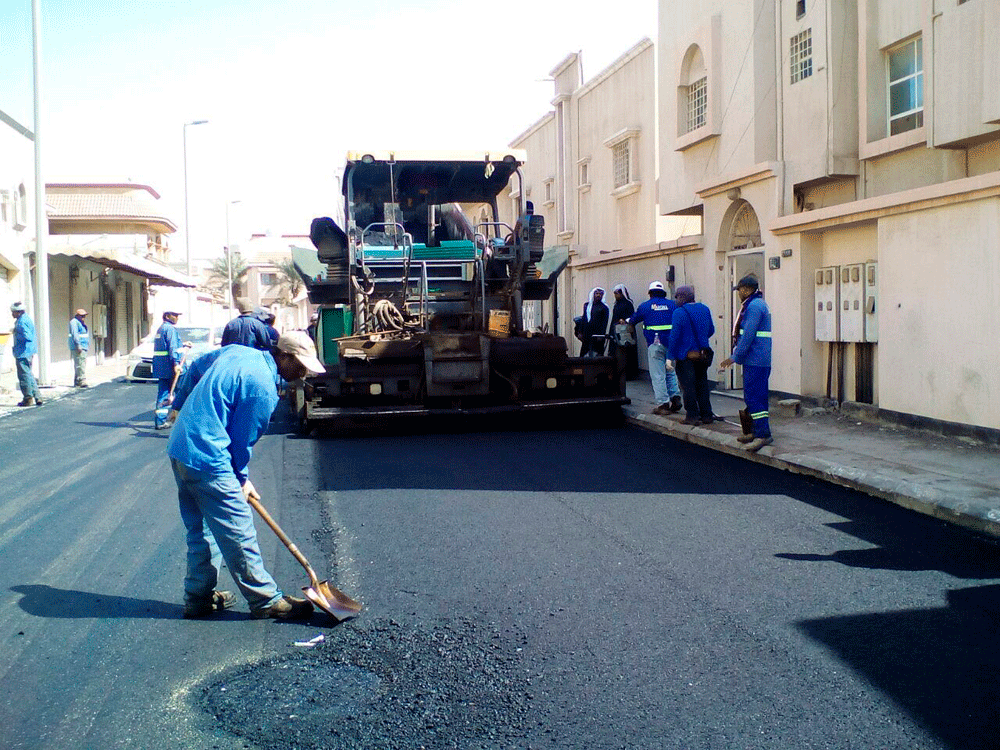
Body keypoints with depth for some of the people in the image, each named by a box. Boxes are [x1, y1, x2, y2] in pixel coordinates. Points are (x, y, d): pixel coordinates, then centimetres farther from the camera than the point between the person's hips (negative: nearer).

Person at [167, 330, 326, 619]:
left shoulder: (236, 352, 8)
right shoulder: (263, 388, -18)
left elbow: (193, 370, 22)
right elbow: (243, 439, -10)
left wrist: (181, 406, 35)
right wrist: (242, 478, 6)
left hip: (179, 448, 10)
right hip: (207, 459, -10)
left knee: (201, 529, 19)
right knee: (238, 533, 0)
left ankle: (199, 597, 28)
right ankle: (266, 600, 10)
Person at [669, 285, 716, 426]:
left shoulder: (679, 313, -14)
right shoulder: (705, 309, 5)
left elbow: (674, 336, -17)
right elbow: (711, 330, 13)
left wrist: (671, 356, -12)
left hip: (686, 356, -6)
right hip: (703, 354, 6)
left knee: (688, 386, 2)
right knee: (702, 384, 15)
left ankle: (692, 416, 4)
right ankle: (706, 415, 17)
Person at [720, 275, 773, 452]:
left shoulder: (754, 306, -15)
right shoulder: (757, 304, 19)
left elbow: (748, 336, -20)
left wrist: (735, 357, -16)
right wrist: (738, 356, 24)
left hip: (755, 361, -11)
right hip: (758, 361, 11)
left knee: (753, 396, -12)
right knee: (757, 396, 14)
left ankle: (763, 434, -14)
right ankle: (758, 432, 20)